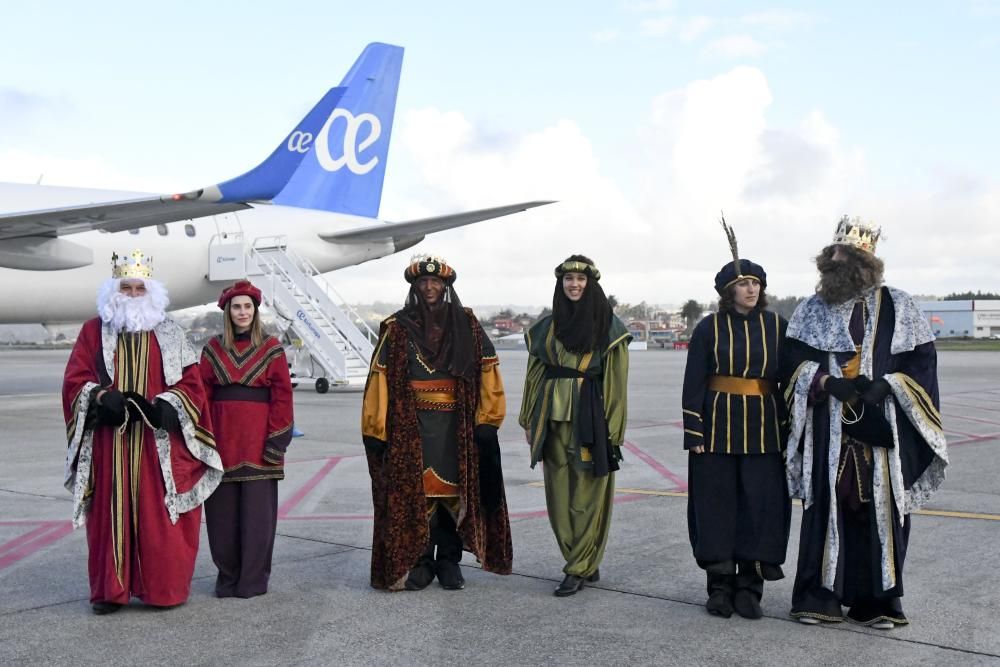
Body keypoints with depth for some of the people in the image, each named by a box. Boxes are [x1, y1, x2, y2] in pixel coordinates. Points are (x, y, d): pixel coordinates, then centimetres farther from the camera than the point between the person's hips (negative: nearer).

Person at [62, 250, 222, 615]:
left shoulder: (169, 332, 8)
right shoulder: (94, 330, 8)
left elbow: (190, 382, 4)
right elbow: (75, 379, 4)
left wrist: (167, 405, -14)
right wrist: (101, 396, -15)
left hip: (158, 440, 0)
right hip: (109, 440, 1)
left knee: (158, 513, 0)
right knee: (111, 511, 3)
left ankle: (163, 587, 9)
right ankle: (110, 588, 12)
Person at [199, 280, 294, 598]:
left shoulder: (271, 348, 3)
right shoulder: (213, 349, 9)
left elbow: (282, 395, -1)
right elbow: (202, 394, 6)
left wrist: (277, 438, -8)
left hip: (258, 437, -2)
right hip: (221, 437, 2)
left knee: (257, 508, -1)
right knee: (222, 509, 5)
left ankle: (254, 579, 11)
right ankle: (227, 576, 18)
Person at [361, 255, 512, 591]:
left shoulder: (466, 325, 6)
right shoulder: (397, 328, 3)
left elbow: (487, 370, 2)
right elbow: (380, 377, -1)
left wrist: (487, 421, -6)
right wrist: (375, 429, -7)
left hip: (456, 424, 1)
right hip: (410, 424, -1)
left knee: (455, 488, 4)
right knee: (414, 491, 1)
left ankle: (449, 561, 15)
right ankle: (418, 561, 13)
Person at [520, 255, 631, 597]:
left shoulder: (608, 326, -1)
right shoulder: (547, 326, 11)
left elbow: (616, 382, -3)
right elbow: (535, 375, 14)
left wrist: (614, 431, -9)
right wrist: (529, 421, 11)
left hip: (590, 417, -4)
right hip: (554, 418, 4)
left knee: (587, 493, -2)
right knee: (559, 493, 6)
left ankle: (578, 569, 7)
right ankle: (587, 564, 19)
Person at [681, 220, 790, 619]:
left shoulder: (776, 327, 5)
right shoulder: (709, 328, 1)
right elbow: (693, 383, 0)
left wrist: (790, 429, 3)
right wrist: (694, 433, -5)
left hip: (764, 428, 1)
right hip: (718, 425, -1)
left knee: (761, 503, 1)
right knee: (717, 504, 3)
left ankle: (749, 587, 13)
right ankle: (720, 585, 14)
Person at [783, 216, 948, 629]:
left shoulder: (897, 306, 4)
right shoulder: (813, 309, 9)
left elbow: (922, 361, 2)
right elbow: (796, 360, 4)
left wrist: (885, 384, -14)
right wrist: (829, 383, -14)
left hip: (882, 428, -1)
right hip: (828, 429, 1)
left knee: (880, 508, 1)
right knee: (826, 506, 2)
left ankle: (878, 600, 13)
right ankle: (819, 596, 12)